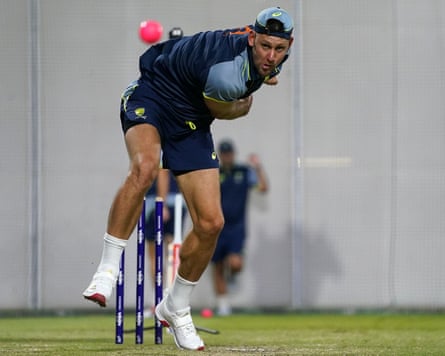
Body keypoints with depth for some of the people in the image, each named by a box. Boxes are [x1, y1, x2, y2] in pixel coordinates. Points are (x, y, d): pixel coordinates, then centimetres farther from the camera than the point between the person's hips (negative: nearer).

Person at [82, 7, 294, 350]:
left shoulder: (274, 57, -12)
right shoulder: (225, 72, -35)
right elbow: (224, 111, -10)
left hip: (191, 124, 7)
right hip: (150, 99, -7)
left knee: (210, 223, -3)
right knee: (144, 168, -40)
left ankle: (175, 308, 17)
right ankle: (106, 271, -33)